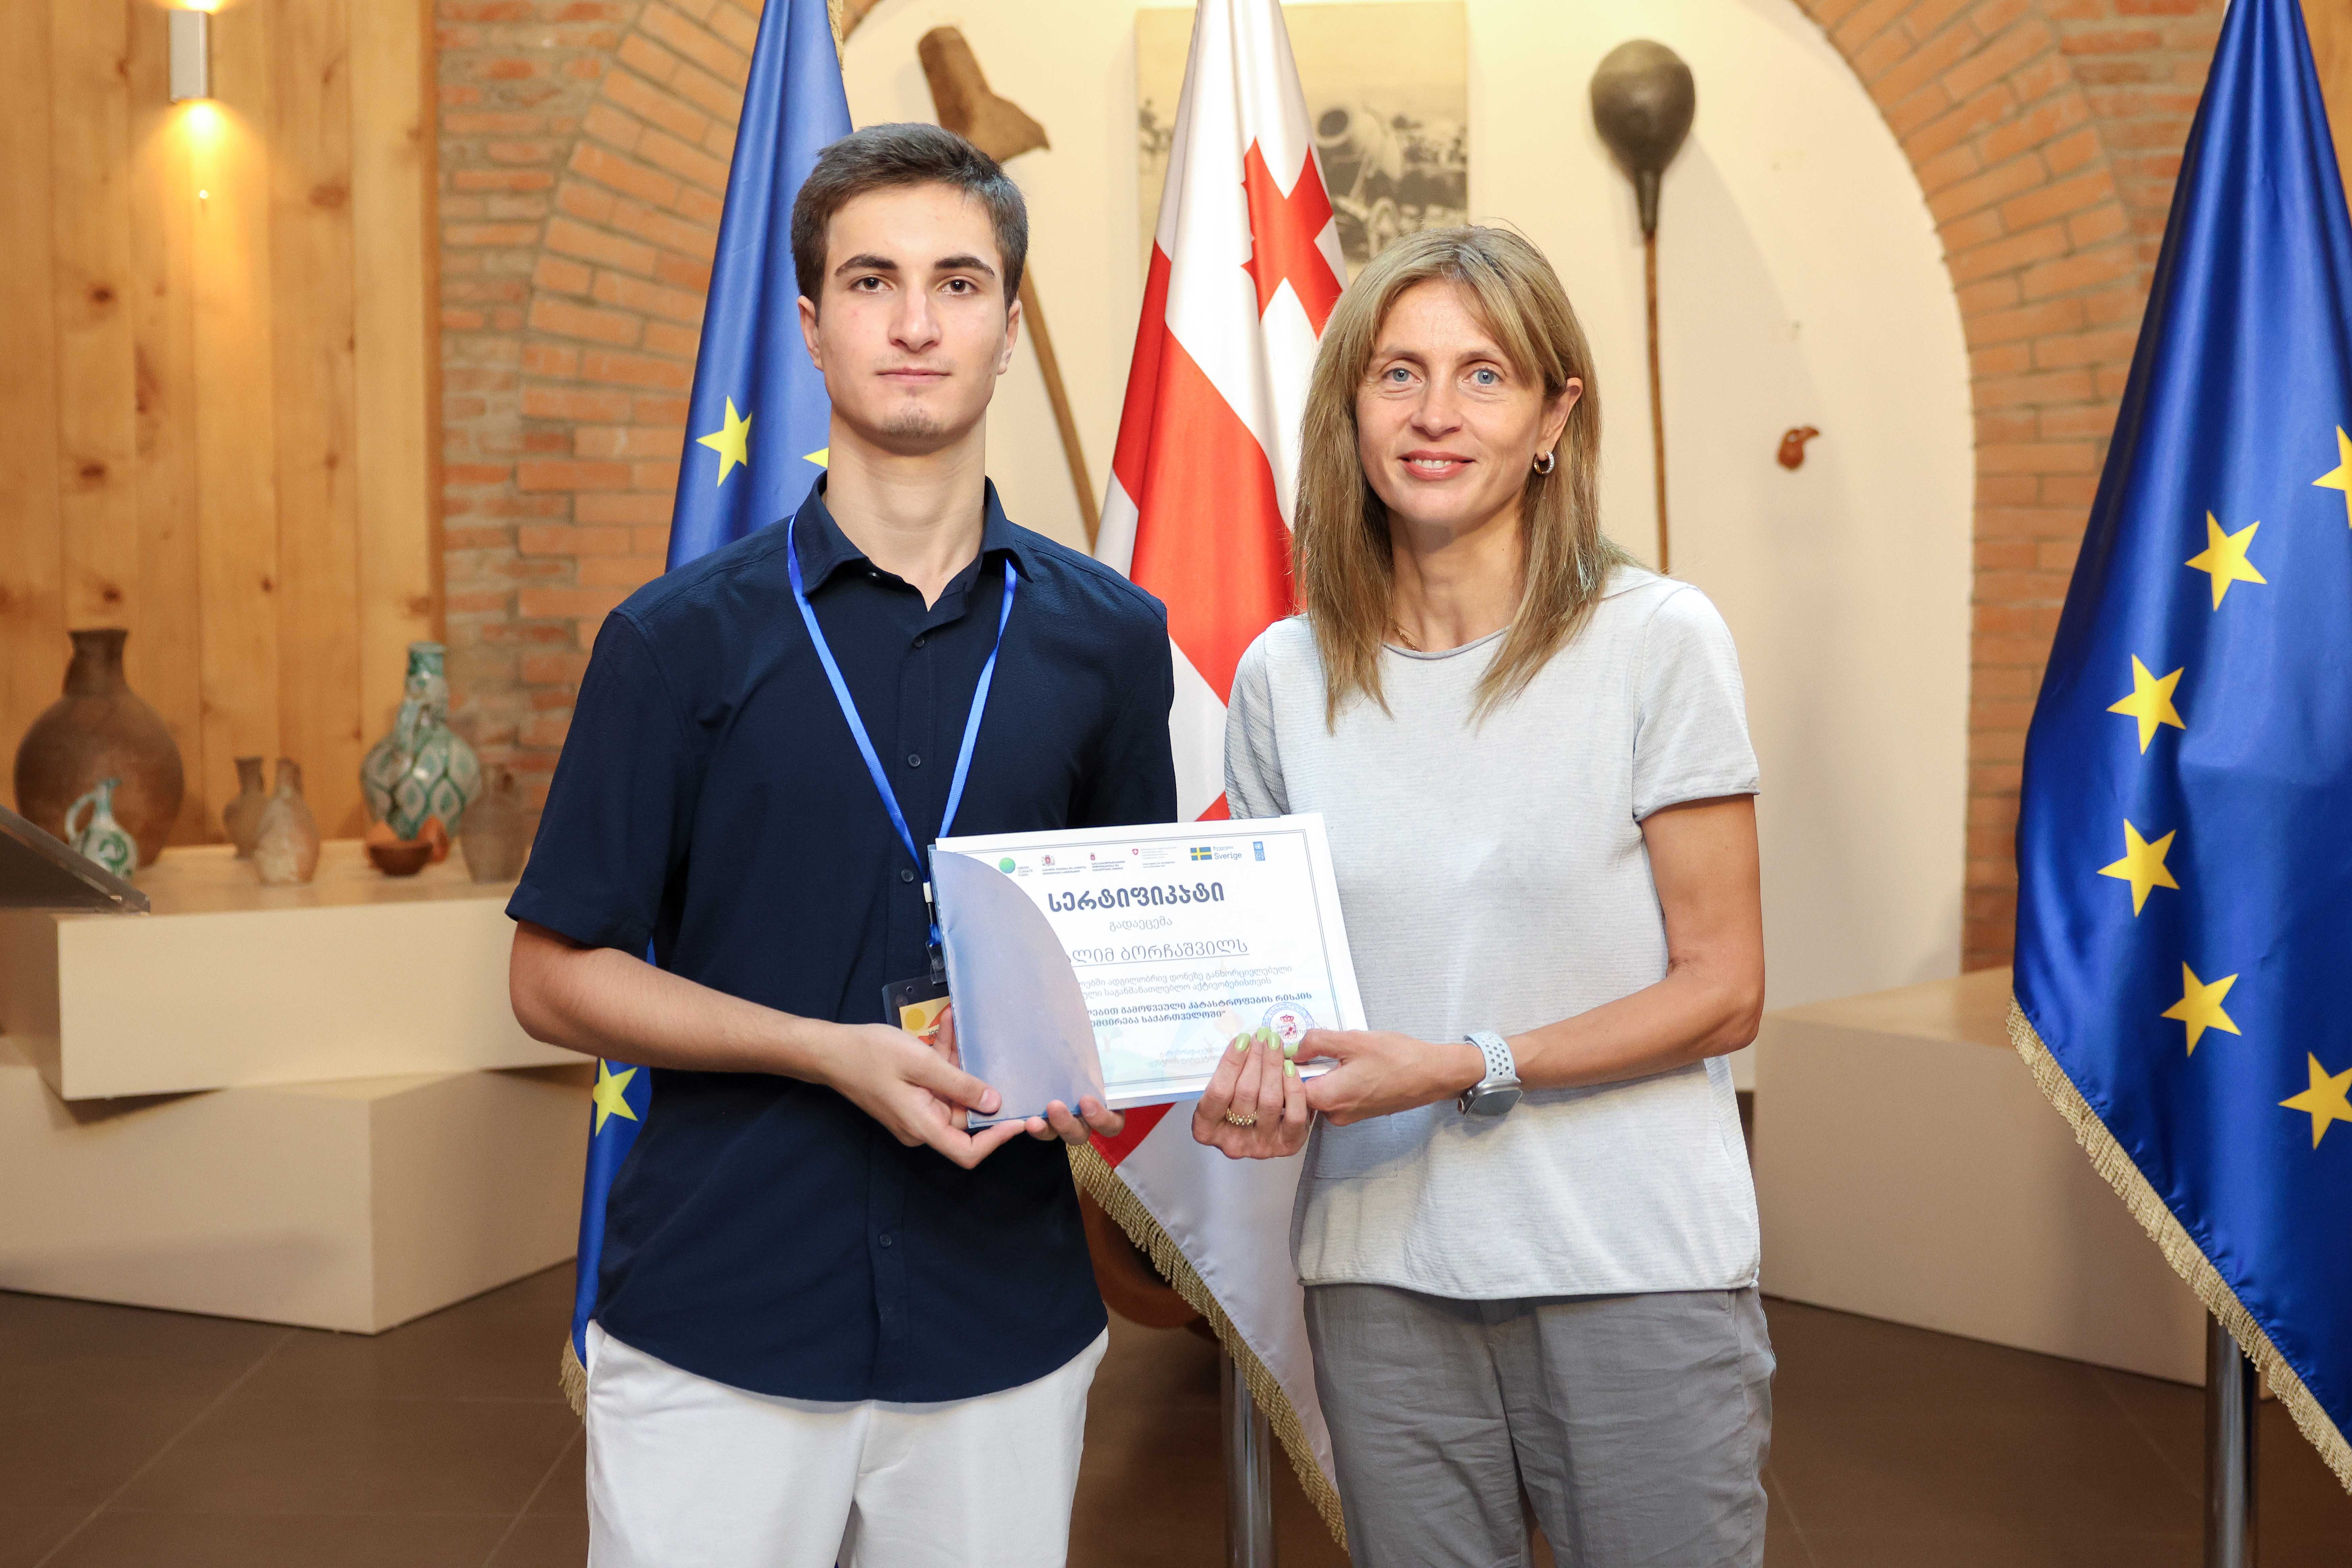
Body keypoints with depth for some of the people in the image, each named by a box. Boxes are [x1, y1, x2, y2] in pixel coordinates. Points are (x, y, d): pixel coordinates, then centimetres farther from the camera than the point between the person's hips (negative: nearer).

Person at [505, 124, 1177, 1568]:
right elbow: (561, 974, -2)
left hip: (1006, 1331, 2)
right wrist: (834, 1053, -15)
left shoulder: (1108, 637, 3)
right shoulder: (682, 637, -3)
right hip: (715, 1335, -1)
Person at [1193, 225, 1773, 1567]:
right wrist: (1252, 1080, -8)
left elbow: (1724, 993, -7)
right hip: (1381, 1273, 3)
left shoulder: (1659, 638, -7)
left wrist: (1466, 1068, -18)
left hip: (1635, 1270, -2)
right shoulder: (1285, 676, 4)